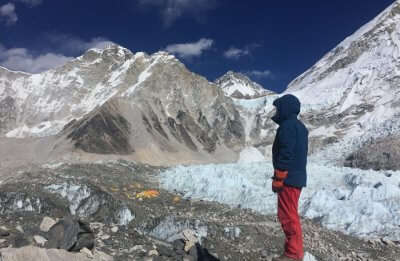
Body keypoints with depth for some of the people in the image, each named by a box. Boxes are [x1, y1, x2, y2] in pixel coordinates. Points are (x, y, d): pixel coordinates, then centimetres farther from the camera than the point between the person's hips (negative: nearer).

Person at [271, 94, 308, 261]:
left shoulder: (287, 126, -15)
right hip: (297, 176, 11)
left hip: (288, 178, -10)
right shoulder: (299, 126, 17)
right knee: (291, 214, 18)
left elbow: (286, 155, -22)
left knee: (287, 215, -4)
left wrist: (278, 179, -18)